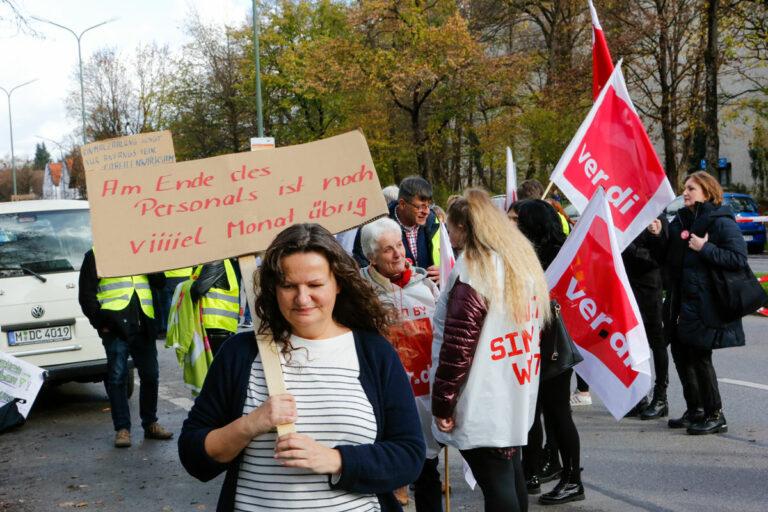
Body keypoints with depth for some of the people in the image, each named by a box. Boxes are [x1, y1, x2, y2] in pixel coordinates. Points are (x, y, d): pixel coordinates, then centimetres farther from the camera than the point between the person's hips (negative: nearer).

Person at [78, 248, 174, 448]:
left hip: (143, 326, 5)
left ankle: (150, 423, 21)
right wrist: (100, 322, -7)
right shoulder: (96, 256, 4)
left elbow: (159, 282, 15)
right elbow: (86, 293, 0)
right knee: (117, 377, -4)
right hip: (115, 327, -5)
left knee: (150, 375, 7)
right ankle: (122, 428, 3)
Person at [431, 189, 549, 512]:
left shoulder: (472, 273, -17)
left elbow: (458, 345, -19)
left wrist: (442, 403, -11)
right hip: (518, 398, 9)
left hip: (483, 406, -9)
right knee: (511, 471, 21)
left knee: (496, 486, -4)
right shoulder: (524, 261, 9)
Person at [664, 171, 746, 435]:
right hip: (682, 301, 8)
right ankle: (694, 410, 24)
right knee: (681, 353, 11)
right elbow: (669, 259, 21)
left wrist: (705, 248, -21)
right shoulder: (680, 220, 13)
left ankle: (715, 415, 7)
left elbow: (739, 259, -17)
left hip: (707, 302, -8)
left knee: (700, 356, -5)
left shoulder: (721, 222, -9)